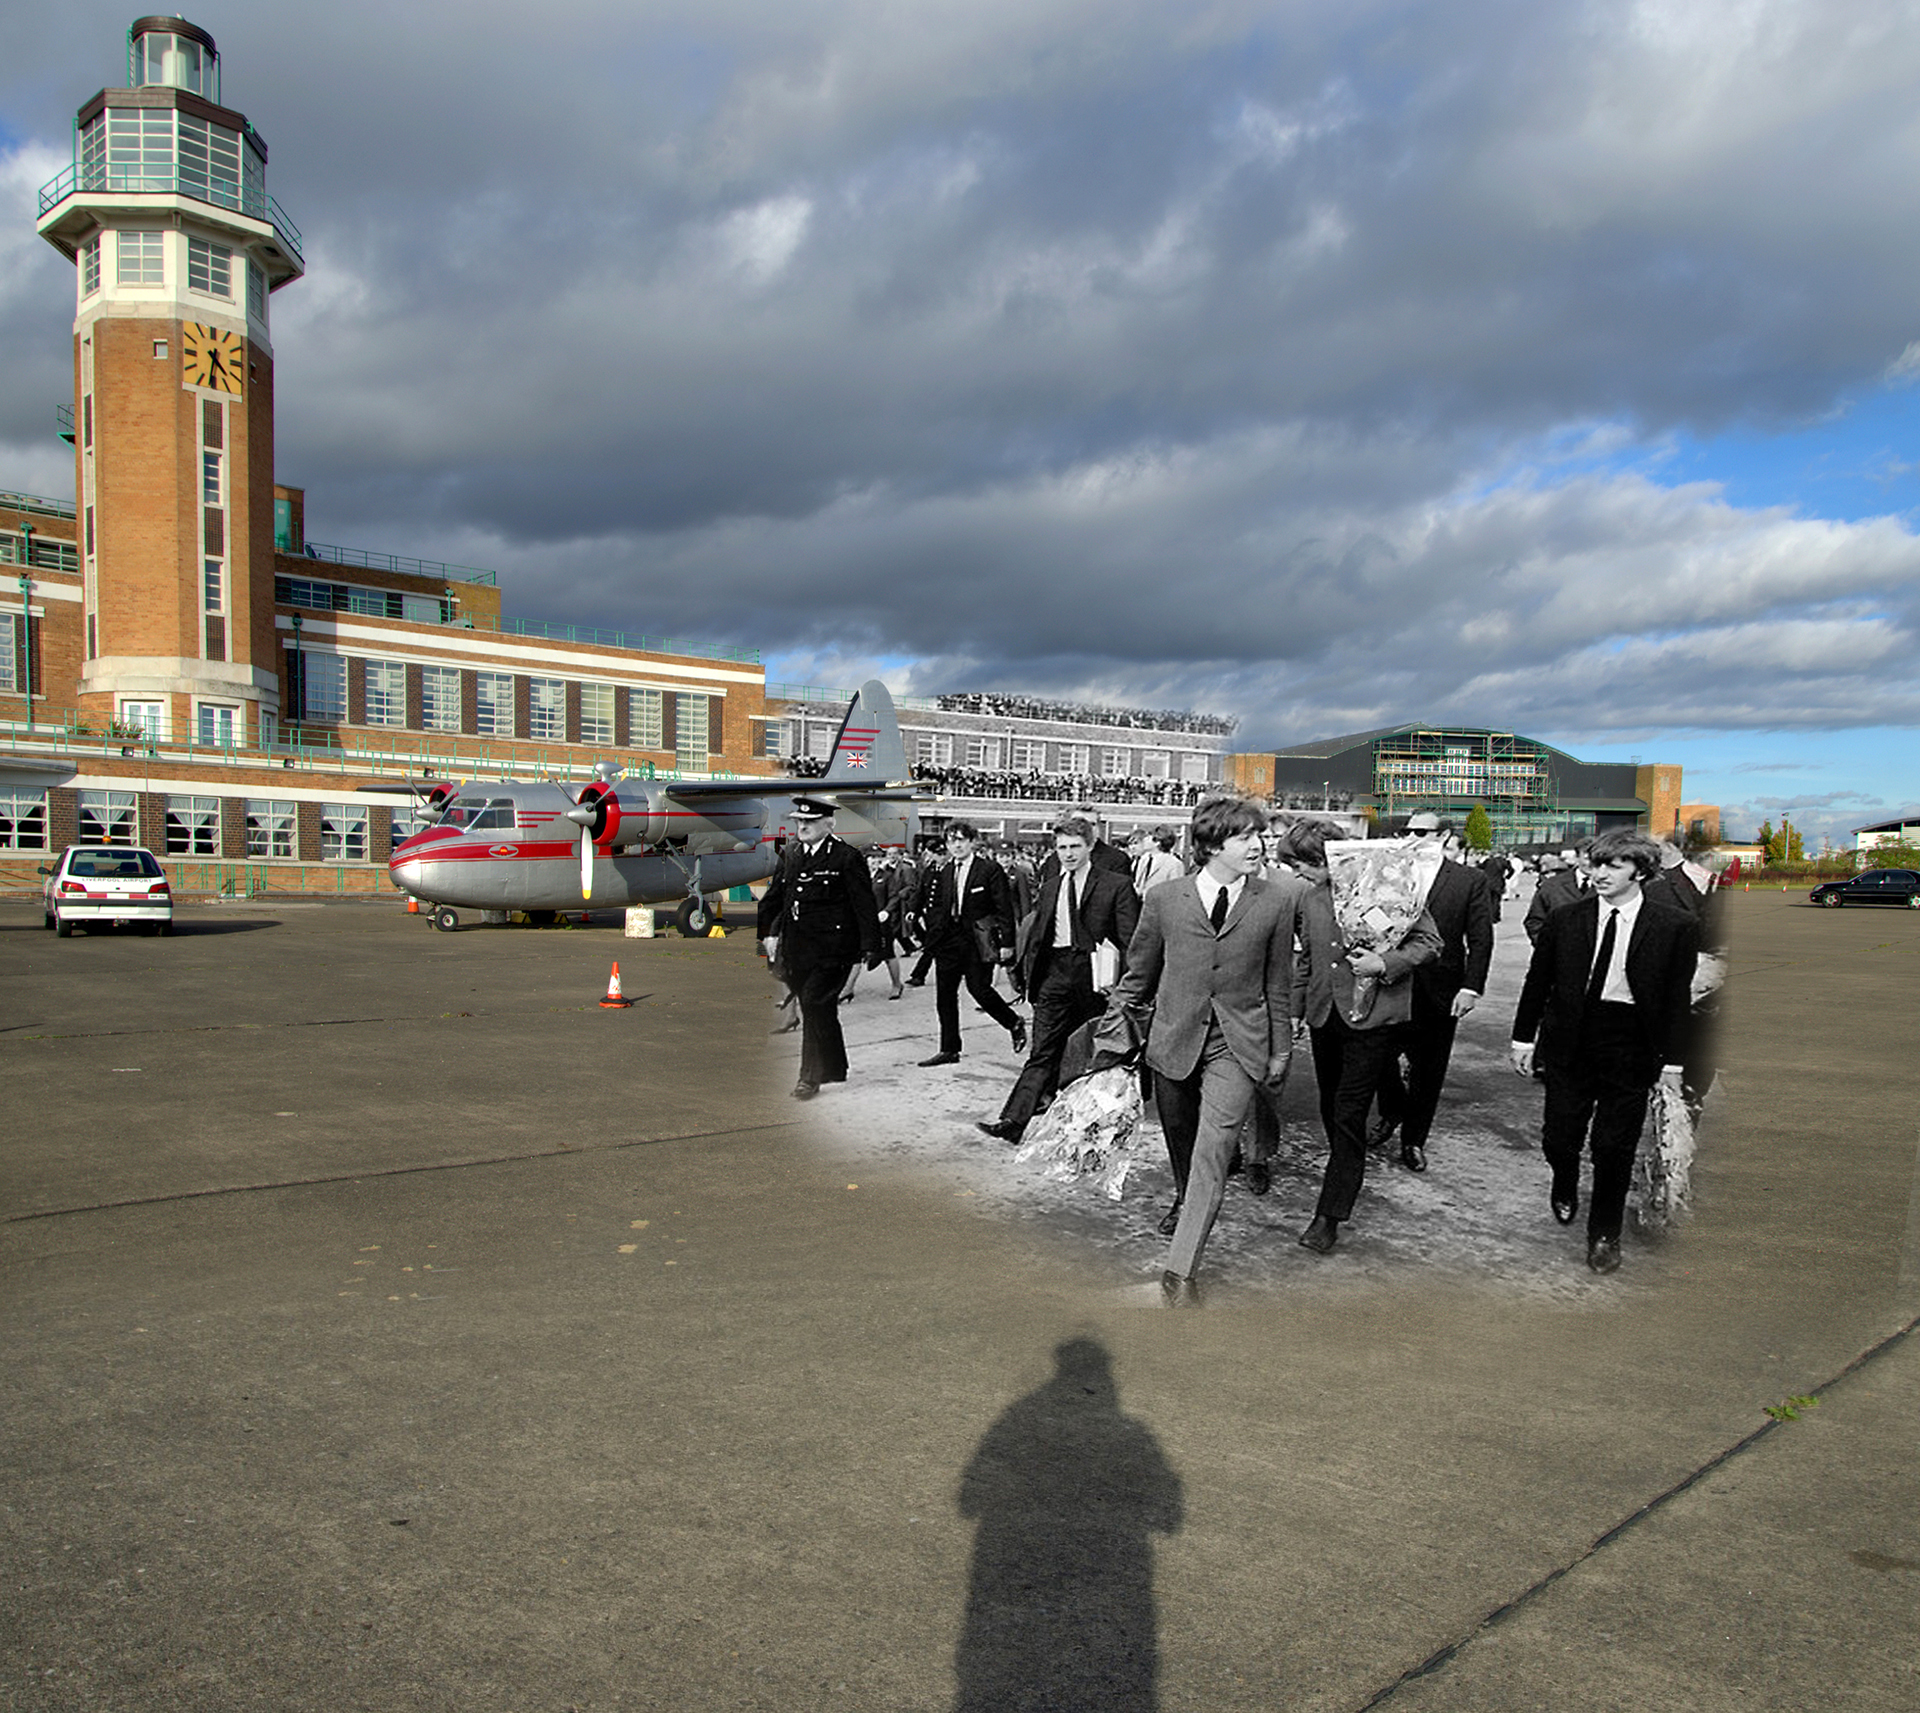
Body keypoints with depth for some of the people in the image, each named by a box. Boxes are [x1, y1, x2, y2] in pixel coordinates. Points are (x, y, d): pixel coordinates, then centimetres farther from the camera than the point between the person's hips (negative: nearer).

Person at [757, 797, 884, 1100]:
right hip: (797, 948, 6)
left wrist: (871, 946, -9)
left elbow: (865, 905, -7)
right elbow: (774, 896, 20)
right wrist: (767, 931, 16)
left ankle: (811, 1076, -2)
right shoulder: (789, 855, 11)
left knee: (815, 1004, -13)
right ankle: (835, 1069, 28)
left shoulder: (847, 858, -8)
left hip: (831, 948, -6)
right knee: (817, 1009, 13)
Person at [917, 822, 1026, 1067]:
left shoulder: (990, 870, -7)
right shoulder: (943, 873, 10)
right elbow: (936, 908, 13)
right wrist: (932, 936, 3)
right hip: (948, 941, 6)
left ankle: (1015, 1024, 20)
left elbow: (1004, 908, -8)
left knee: (979, 988, -7)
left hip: (978, 941, -5)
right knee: (944, 994, 4)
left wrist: (1006, 943, -12)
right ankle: (949, 1050, 13)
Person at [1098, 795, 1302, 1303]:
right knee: (1180, 1143, 17)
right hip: (1174, 1039, 2)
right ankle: (1184, 1203, 48)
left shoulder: (1277, 901, -1)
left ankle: (1180, 1268, -16)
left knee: (1212, 1150, -16)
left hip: (1237, 1045, -2)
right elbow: (1139, 972, 10)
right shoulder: (1164, 898, -1)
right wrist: (1115, 1023, 11)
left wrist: (1280, 1048, 10)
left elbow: (1278, 982, 7)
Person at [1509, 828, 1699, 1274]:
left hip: (1630, 1048, -1)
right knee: (1559, 1140, 5)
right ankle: (1564, 1189, 40)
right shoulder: (1565, 920, 0)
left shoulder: (1675, 927, -4)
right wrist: (1523, 1037, 7)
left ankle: (1604, 1236, 25)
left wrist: (1671, 1061, -2)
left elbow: (1677, 999, 0)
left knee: (1614, 1148, 3)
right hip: (1569, 1044, 2)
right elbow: (1538, 982, 8)